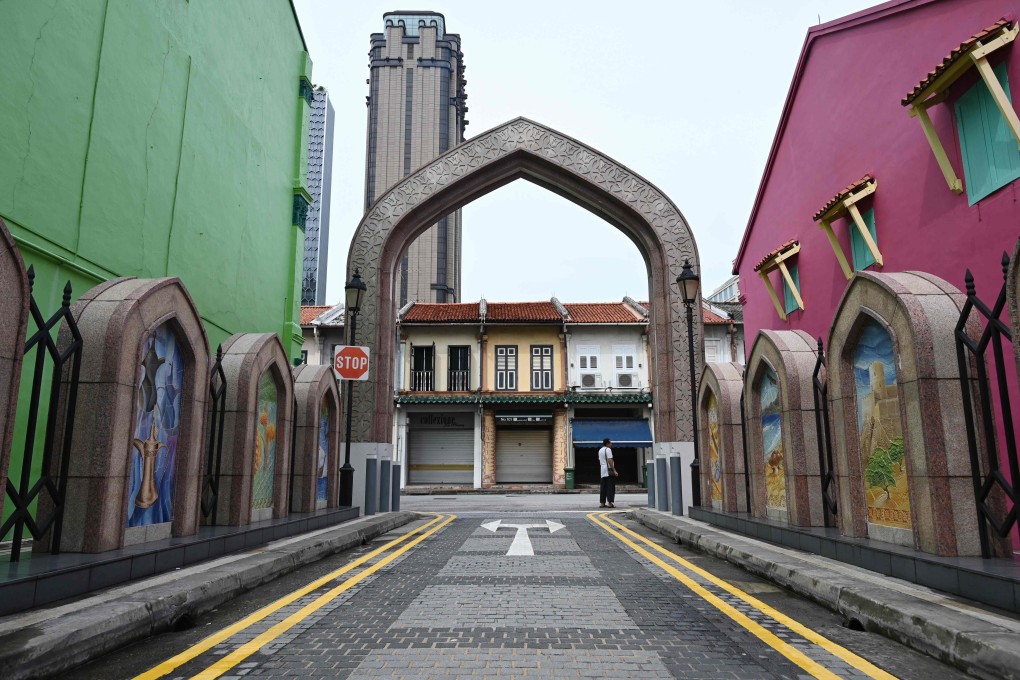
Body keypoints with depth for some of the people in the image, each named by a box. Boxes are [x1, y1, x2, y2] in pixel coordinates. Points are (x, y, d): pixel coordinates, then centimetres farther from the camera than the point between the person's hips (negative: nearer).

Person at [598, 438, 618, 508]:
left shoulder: (600, 450, 19)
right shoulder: (608, 449, -8)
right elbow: (609, 461, -17)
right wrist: (614, 470, -18)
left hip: (602, 471, 8)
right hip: (609, 470, -8)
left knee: (603, 487, 9)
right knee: (610, 487, -5)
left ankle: (602, 503, 8)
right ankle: (609, 503, -9)